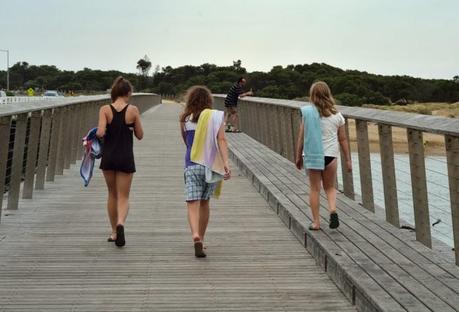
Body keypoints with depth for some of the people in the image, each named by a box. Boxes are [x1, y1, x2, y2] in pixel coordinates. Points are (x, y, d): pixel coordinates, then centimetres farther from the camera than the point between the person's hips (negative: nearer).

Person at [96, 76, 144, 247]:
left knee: (112, 195, 18)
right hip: (126, 158, -1)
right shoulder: (133, 110, -6)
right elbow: (140, 135, 0)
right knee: (123, 197, 5)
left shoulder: (105, 109, -6)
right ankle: (120, 223, -23)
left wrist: (94, 133, 6)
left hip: (108, 157, 2)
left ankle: (114, 232, 25)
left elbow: (100, 132, -15)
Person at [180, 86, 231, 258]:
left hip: (192, 165, -1)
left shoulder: (185, 119, 4)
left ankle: (195, 235, -31)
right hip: (211, 165, 2)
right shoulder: (216, 116, 1)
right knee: (204, 203, 17)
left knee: (192, 203, -7)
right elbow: (221, 140, -10)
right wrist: (226, 163, -16)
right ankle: (201, 239, 26)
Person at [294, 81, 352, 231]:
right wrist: (348, 159, 12)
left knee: (314, 189, 9)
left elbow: (301, 137, -3)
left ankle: (316, 221, 11)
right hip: (330, 155, 1)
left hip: (311, 155, -1)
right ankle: (333, 210, -9)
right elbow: (343, 139, 4)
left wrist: (298, 157, 7)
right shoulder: (336, 116, 1)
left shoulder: (307, 113, -5)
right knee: (330, 187, 16)